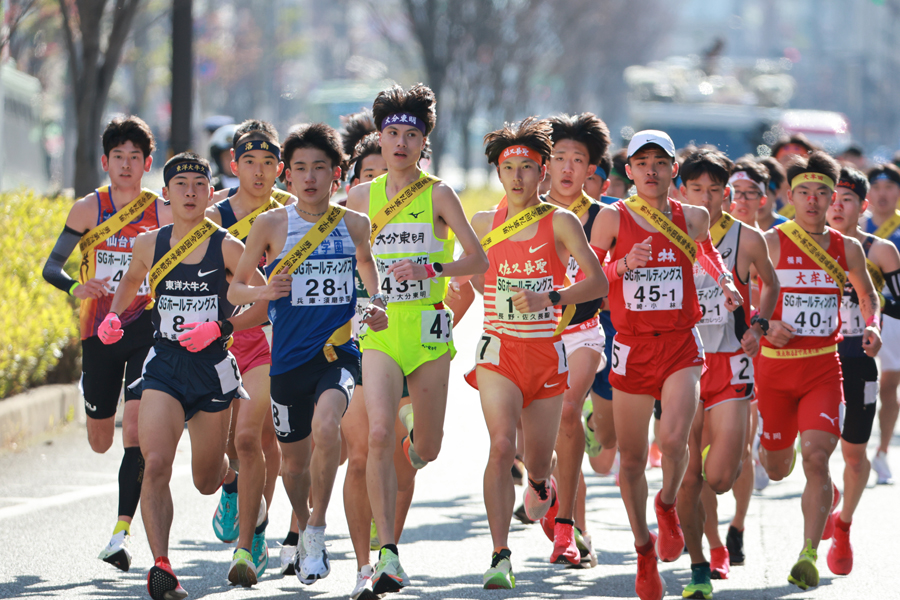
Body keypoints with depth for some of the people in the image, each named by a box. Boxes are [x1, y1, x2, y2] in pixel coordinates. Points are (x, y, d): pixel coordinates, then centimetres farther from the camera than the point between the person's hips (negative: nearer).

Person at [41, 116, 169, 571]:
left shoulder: (162, 214, 0)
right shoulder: (88, 209, -1)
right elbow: (51, 266, -2)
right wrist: (75, 287, -23)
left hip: (147, 332, -1)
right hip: (99, 332, 1)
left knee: (135, 428, -18)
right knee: (100, 443, 11)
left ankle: (123, 530, -16)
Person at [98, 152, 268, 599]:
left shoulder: (226, 247, -6)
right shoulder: (149, 244, 3)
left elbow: (266, 302, -5)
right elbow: (130, 282, 25)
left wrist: (219, 328, -17)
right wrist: (114, 316, 7)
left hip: (212, 368, -1)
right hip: (163, 366, 1)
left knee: (206, 481, 13)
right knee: (155, 464, -21)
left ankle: (232, 476, 52)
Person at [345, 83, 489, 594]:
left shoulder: (438, 195, 0)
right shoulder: (362, 198, 7)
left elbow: (478, 259, -3)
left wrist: (429, 268, -17)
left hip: (428, 327, 0)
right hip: (379, 327, 0)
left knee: (427, 450, 6)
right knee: (379, 435, -19)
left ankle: (415, 435, 47)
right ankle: (388, 555, -19)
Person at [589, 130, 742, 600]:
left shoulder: (692, 219, 4)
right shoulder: (613, 218, -1)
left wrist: (725, 282, 8)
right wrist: (623, 265, -14)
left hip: (681, 347, 0)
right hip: (632, 347, 0)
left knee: (673, 440, -22)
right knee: (631, 459, 6)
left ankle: (668, 507, 10)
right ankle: (644, 549, 27)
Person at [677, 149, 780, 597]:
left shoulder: (747, 240, -1)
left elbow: (771, 284, 19)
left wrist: (758, 325, 5)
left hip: (730, 365, -1)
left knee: (719, 478, -11)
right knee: (688, 479, -2)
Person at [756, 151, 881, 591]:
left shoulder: (847, 249, 4)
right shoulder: (770, 243, -5)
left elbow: (867, 295, 22)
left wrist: (871, 326, 2)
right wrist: (765, 325, -22)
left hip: (823, 368, 1)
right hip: (775, 365, -1)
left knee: (816, 456, -19)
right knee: (778, 470, 12)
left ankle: (809, 555, -21)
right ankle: (766, 441, 51)